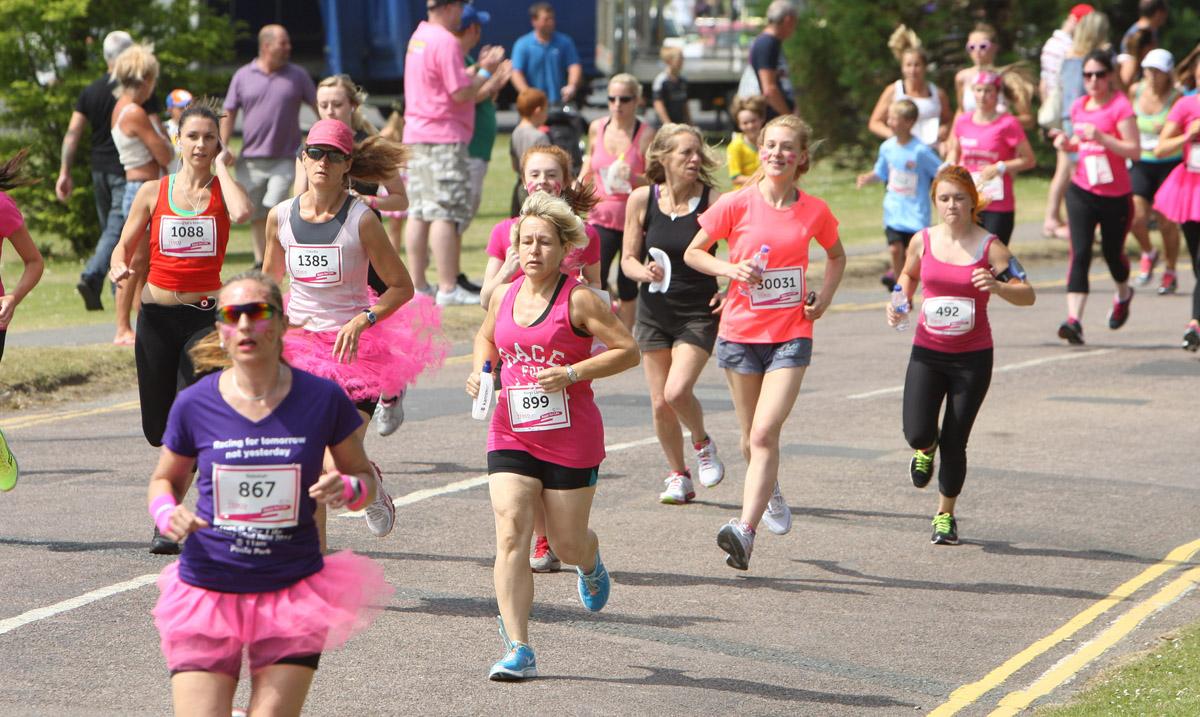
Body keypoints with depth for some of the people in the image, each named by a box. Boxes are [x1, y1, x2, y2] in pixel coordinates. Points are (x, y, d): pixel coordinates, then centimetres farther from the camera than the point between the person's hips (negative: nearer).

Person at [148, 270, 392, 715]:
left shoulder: (322, 399, -4)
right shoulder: (194, 404, -3)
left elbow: (365, 478, 8)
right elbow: (165, 480, 13)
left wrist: (346, 488, -15)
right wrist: (167, 515, -9)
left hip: (293, 592, 0)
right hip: (208, 591, 0)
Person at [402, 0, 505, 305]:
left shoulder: (419, 36, 14)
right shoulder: (446, 41, -14)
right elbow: (461, 94, -16)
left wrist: (477, 69, 14)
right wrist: (486, 71, -3)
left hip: (416, 136, 9)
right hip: (443, 137, -9)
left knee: (419, 212, 10)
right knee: (447, 212, -9)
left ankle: (417, 284, 13)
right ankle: (448, 288, -11)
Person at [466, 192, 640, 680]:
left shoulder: (578, 300, -9)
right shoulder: (504, 295, 6)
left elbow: (629, 350, -8)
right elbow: (487, 337, 26)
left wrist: (573, 373, -19)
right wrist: (480, 370, 4)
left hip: (571, 438, -3)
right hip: (511, 434, 3)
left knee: (567, 544, 9)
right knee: (511, 535, -13)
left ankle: (591, 564, 49)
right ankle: (518, 650, -14)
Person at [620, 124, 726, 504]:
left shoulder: (713, 202, -11)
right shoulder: (642, 199, -4)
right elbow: (628, 259, 3)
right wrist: (645, 272, -18)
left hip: (699, 313, -3)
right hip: (654, 312, 3)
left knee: (678, 391, -19)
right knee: (660, 403, 5)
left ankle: (703, 443, 13)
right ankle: (678, 476, 26)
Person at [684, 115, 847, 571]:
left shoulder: (814, 212, 0)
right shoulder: (737, 205, -4)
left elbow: (836, 255, 20)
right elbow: (693, 253, 6)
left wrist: (825, 295, 3)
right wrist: (731, 269, -12)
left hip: (791, 333, -1)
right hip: (741, 332, 1)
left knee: (765, 433, -17)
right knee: (751, 437, 12)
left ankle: (745, 530, -24)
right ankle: (770, 491, 44)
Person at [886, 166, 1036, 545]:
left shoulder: (990, 247, -8)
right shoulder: (923, 241, 1)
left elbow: (1027, 295, -10)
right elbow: (908, 274, 22)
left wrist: (997, 286, -29)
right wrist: (901, 301, 3)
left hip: (973, 357, -2)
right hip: (927, 352, 2)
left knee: (954, 442, 1)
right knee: (917, 433, -13)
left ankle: (945, 515, 22)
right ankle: (926, 449, 27)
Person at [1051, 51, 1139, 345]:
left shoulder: (1120, 106, -11)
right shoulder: (1079, 106, 7)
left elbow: (1134, 150, -16)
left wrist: (1101, 137, -27)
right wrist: (1067, 143, 1)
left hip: (1116, 195, -3)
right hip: (1081, 191, 3)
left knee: (1112, 253, 13)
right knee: (1080, 254, -11)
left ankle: (1123, 295, 46)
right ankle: (1074, 320, -21)